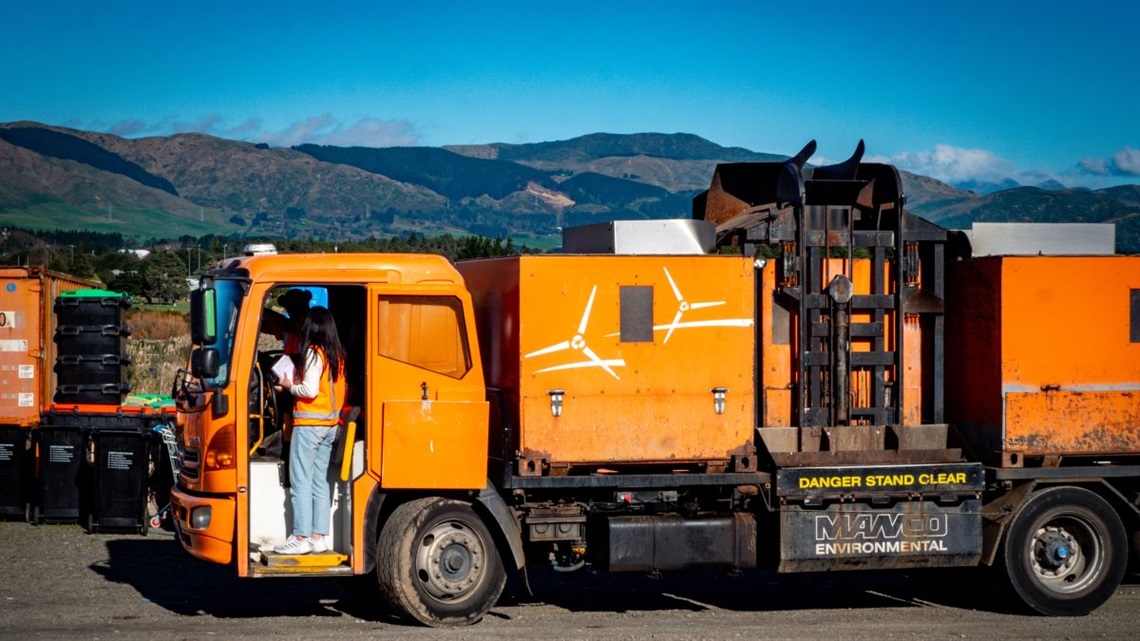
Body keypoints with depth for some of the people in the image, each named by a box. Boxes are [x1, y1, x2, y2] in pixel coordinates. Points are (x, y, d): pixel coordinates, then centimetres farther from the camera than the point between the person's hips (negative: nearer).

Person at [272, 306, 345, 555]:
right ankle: (318, 537, 11)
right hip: (330, 423, 8)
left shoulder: (314, 353, -13)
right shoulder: (337, 355, 11)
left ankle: (300, 538, -6)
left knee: (301, 481, -5)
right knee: (320, 482, 11)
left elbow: (310, 390, -20)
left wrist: (289, 386, -3)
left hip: (309, 422, -8)